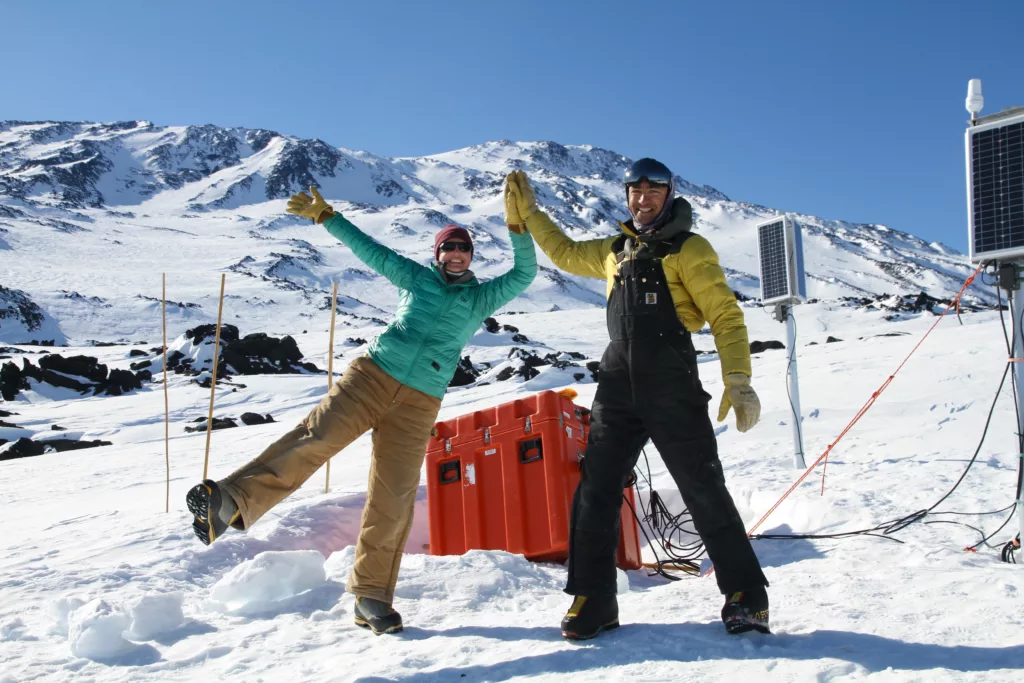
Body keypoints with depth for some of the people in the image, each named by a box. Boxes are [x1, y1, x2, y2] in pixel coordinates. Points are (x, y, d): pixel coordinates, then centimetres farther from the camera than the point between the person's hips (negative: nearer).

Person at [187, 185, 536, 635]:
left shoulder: (480, 298, 15)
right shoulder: (416, 277, 15)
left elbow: (524, 275, 5)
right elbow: (367, 249, 14)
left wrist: (518, 227, -7)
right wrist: (325, 216, 9)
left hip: (418, 404, 0)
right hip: (372, 375, 0)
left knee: (393, 499, -4)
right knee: (315, 438, -22)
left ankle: (371, 596, 6)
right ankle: (231, 501, -34)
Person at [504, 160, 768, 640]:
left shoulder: (689, 249, 2)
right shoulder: (613, 251, 19)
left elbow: (725, 315, -5)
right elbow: (565, 253, 36)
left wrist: (738, 379, -16)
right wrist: (529, 212, 35)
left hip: (672, 388, -5)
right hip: (617, 386, 5)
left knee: (705, 491, -2)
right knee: (596, 491, 1)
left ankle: (745, 596, 11)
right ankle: (593, 599, 11)